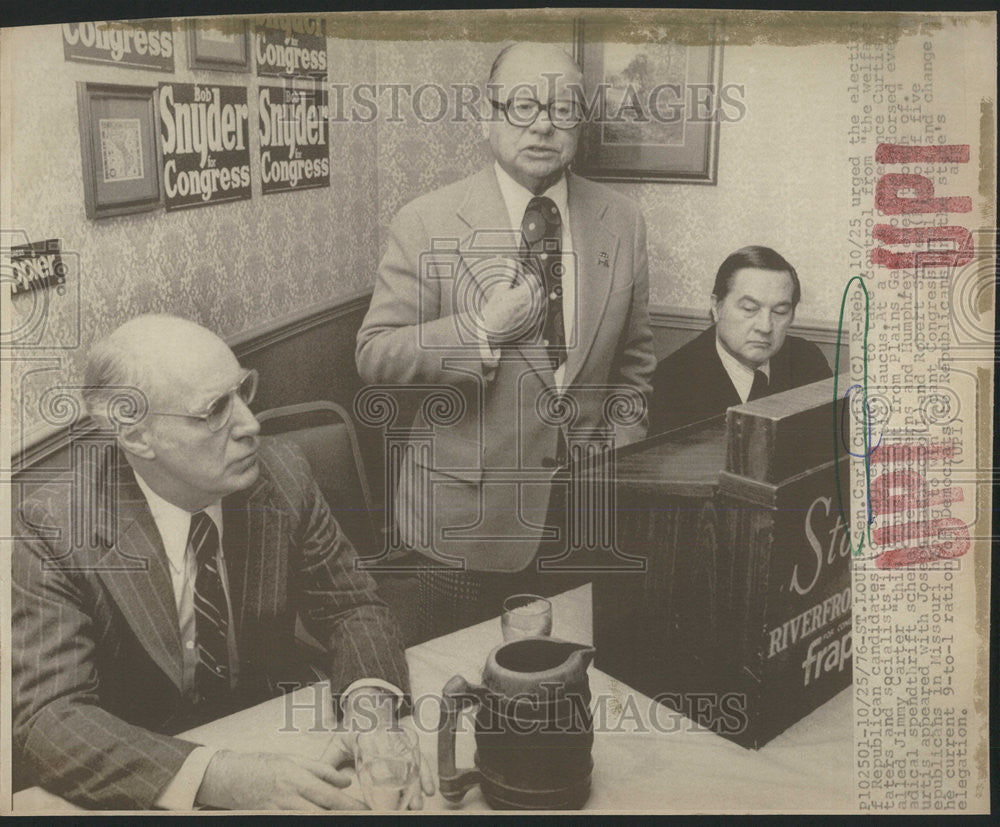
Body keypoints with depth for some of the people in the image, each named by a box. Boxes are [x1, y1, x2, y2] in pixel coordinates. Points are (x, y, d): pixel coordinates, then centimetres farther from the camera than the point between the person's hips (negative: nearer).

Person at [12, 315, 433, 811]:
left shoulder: (282, 476, -8)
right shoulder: (56, 532, -16)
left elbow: (351, 607, 1)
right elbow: (46, 717, -22)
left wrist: (371, 709, -20)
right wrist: (214, 778, -36)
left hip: (283, 742, 3)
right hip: (149, 791, -3)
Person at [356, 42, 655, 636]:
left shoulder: (622, 222, 2)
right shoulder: (427, 224, -9)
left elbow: (634, 357, 11)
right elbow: (375, 357, -11)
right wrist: (481, 331, -23)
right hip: (468, 519, -3)